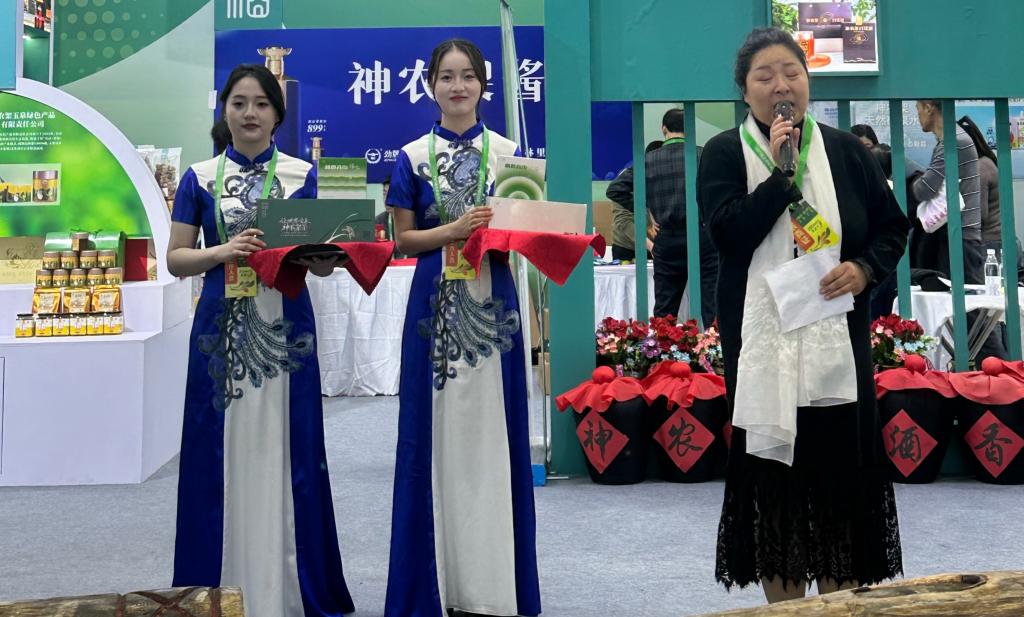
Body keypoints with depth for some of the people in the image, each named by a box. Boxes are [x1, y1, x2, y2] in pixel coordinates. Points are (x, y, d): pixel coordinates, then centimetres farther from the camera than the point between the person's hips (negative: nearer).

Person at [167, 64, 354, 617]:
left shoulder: (302, 175, 7)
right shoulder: (199, 178, 7)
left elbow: (324, 264, 6)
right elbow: (176, 259, 5)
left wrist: (315, 250, -17)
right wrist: (223, 252, -14)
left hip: (285, 327, 0)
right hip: (222, 327, 0)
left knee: (283, 455, 2)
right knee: (223, 454, 3)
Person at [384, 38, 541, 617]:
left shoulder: (508, 152, 6)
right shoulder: (412, 156, 6)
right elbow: (404, 238, 3)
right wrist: (454, 230, -13)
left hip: (492, 304, 0)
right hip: (435, 304, 0)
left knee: (492, 431, 1)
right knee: (436, 434, 1)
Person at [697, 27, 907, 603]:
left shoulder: (846, 151, 7)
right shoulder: (724, 154, 1)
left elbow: (893, 226, 12)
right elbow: (730, 234, -13)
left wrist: (865, 268, -7)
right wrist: (780, 173, -17)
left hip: (836, 341, 2)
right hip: (761, 344, -1)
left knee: (841, 467, 4)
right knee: (771, 469, 3)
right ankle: (785, 604, 15)